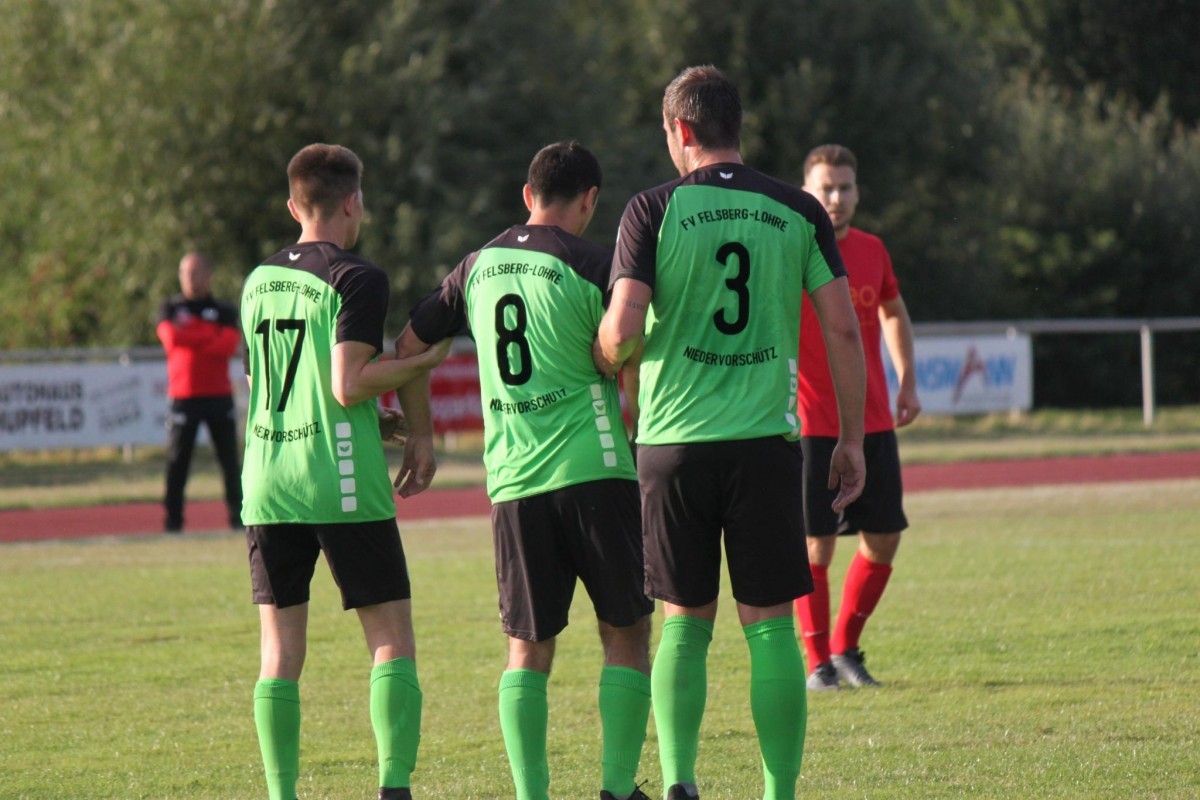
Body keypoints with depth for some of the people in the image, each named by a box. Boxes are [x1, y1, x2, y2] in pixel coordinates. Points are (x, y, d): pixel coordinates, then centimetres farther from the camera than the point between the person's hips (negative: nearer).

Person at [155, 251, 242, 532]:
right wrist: (209, 334, -7)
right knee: (177, 459, -6)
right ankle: (172, 517, -3)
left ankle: (238, 514, 8)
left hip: (219, 396, 1)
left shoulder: (224, 311, 10)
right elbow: (171, 338, -10)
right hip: (184, 396, -1)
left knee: (229, 457, 1)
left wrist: (190, 336, -8)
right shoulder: (171, 308, 10)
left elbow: (228, 345, -8)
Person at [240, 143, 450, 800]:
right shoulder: (357, 280, -8)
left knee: (280, 653, 7)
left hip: (267, 486, 6)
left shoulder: (258, 282, 13)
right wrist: (425, 361, -2)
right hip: (342, 486, -5)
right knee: (392, 642, 0)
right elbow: (349, 386, -15)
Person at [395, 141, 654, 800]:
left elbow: (408, 347, 21)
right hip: (592, 469, -4)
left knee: (527, 649, 7)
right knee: (625, 635, 5)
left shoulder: (479, 266, 13)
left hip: (512, 481, 4)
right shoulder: (590, 264, -5)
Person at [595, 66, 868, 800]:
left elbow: (623, 331, -11)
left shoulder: (654, 211, -2)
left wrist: (605, 362, 12)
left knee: (686, 623, 10)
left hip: (675, 441, 0)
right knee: (770, 628, 4)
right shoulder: (797, 212, 4)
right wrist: (853, 440, 10)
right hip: (767, 438, 0)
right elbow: (844, 330, 2)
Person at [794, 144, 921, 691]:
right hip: (811, 423, -5)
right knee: (815, 544, -5)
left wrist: (907, 380, 19)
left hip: (874, 421, 5)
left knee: (883, 540, 5)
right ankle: (818, 662, 7)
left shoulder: (872, 251, 8)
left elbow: (893, 312, 26)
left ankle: (845, 646, 22)